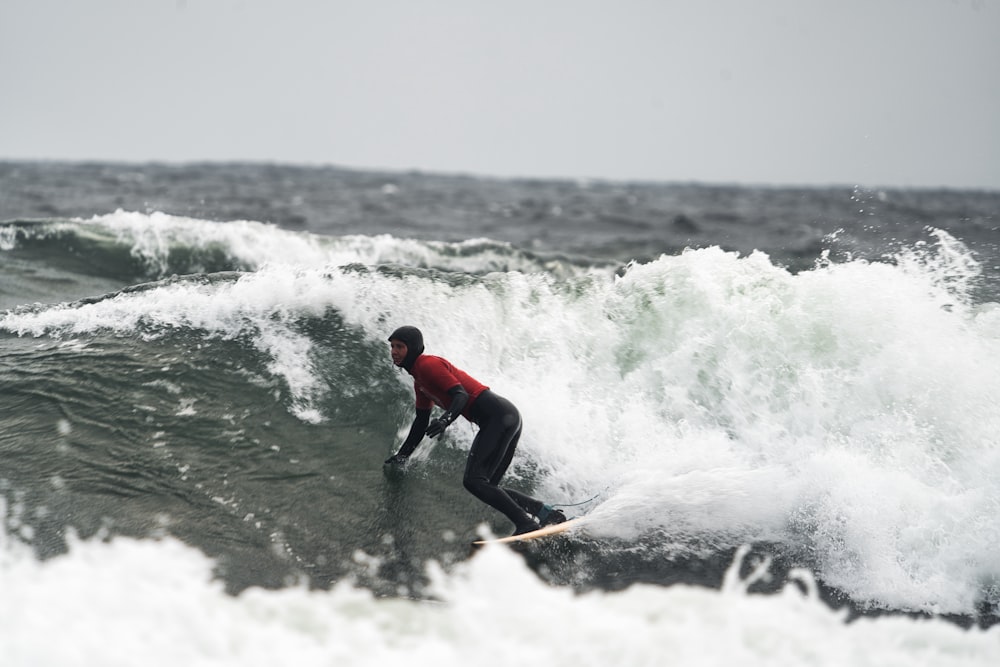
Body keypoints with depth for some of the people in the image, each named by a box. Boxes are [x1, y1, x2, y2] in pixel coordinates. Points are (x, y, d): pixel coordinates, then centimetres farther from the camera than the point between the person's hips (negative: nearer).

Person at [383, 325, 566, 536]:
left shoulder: (429, 365, -8)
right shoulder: (419, 381, 22)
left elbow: (461, 395, -19)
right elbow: (422, 422, 31)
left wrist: (445, 419, -37)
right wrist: (402, 455, 31)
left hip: (498, 415, -10)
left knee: (473, 481, -17)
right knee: (487, 487, 9)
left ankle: (526, 523, -20)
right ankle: (548, 513, 8)